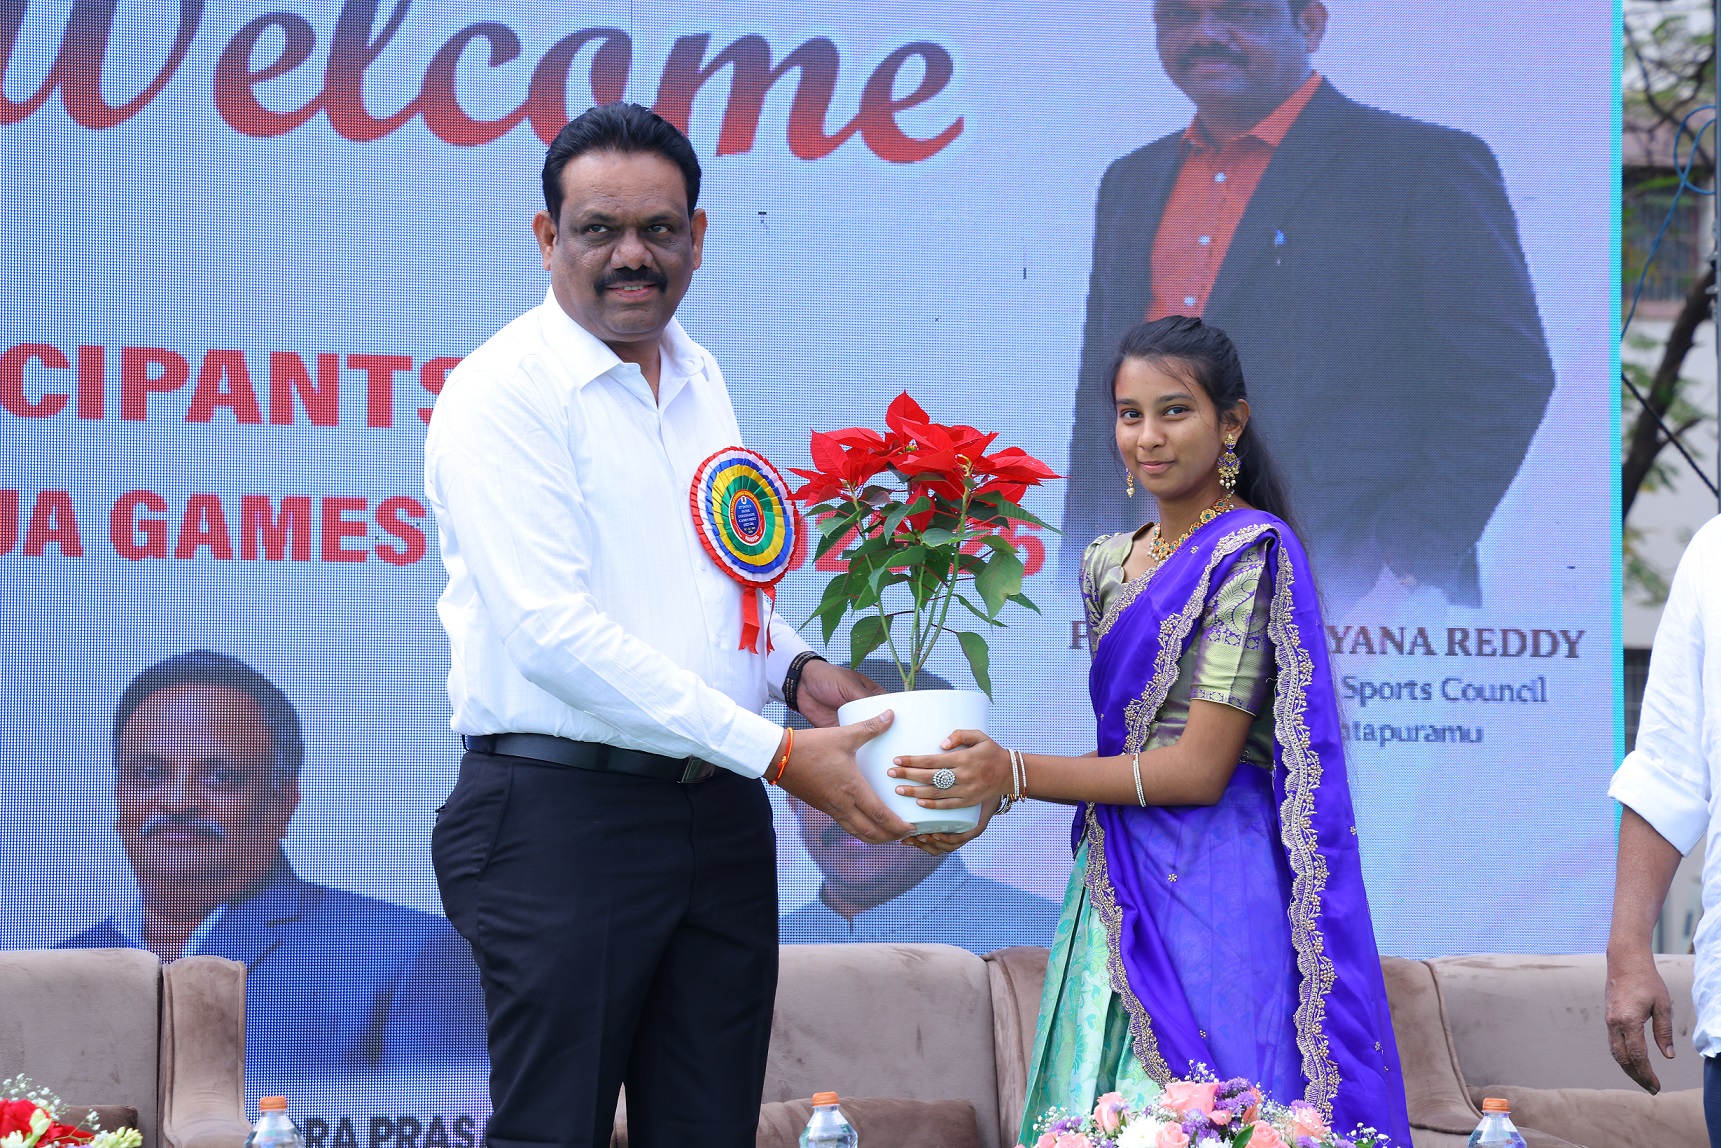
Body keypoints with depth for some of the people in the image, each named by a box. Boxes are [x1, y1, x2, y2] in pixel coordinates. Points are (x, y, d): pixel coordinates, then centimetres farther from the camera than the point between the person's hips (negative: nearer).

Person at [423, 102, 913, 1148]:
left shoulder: (701, 380, 15)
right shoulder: (504, 393, -9)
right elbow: (553, 629, -18)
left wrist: (795, 667, 5)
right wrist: (773, 750, -19)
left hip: (720, 819, 7)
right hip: (563, 816, -7)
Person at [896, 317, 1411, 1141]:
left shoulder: (1248, 554, -8)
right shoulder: (1109, 562, 15)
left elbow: (1202, 766, -14)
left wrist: (1016, 773, -17)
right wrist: (986, 798, 2)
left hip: (1212, 894, -7)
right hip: (1119, 889, 7)